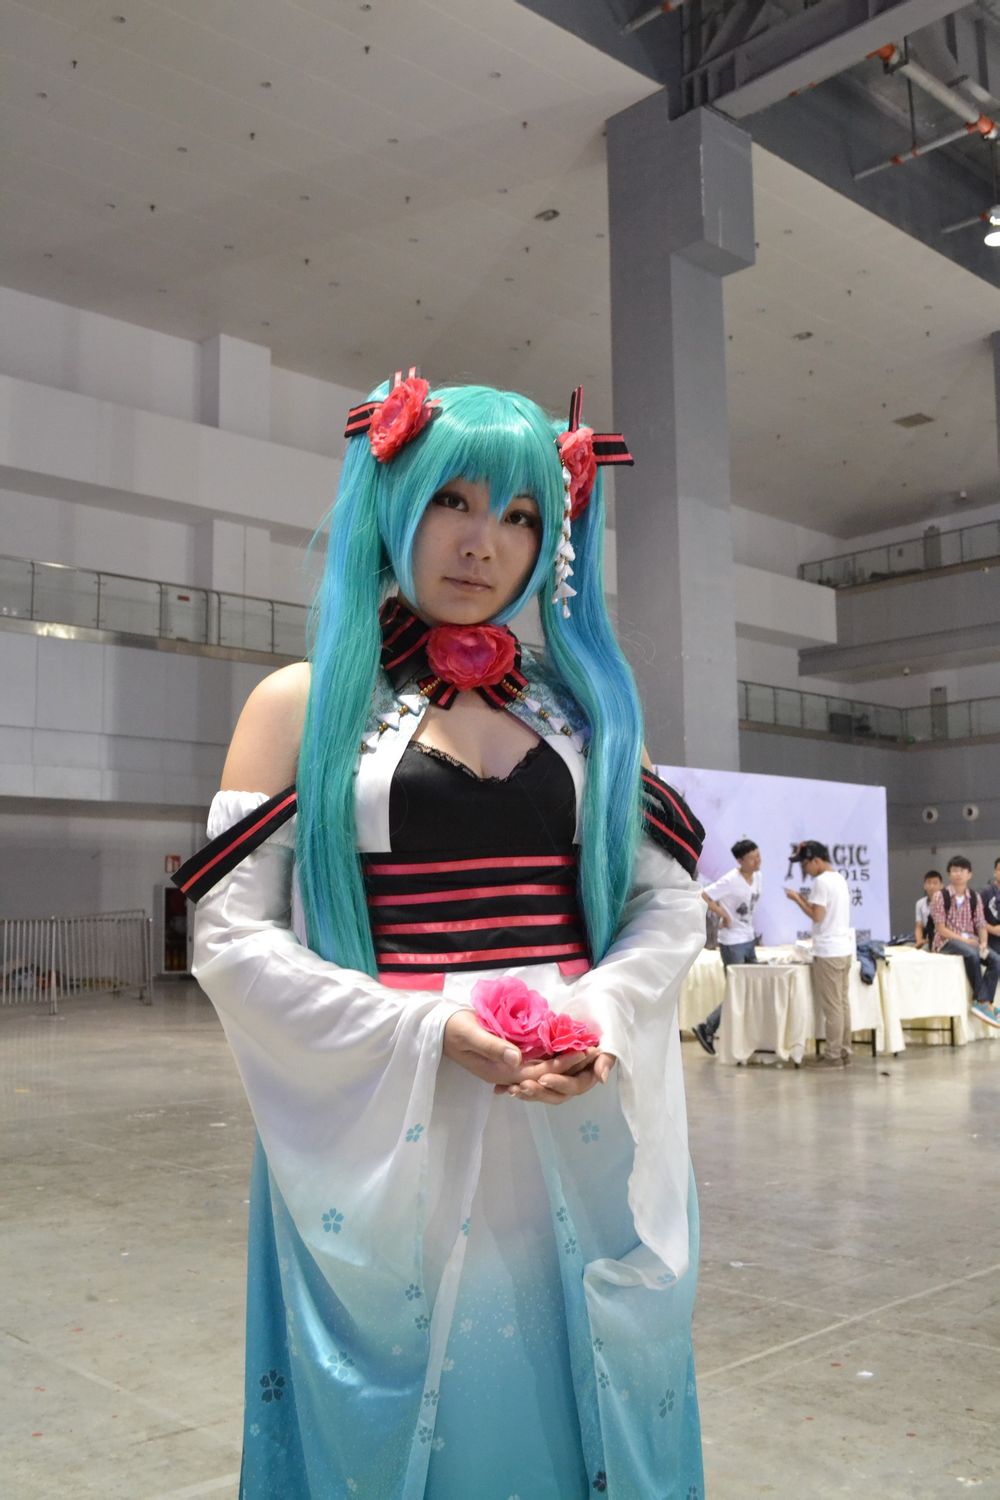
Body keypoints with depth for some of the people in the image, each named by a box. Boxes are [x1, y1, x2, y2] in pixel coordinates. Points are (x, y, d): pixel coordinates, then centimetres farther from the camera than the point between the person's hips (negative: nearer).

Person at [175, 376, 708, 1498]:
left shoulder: (585, 699, 10)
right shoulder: (308, 701, 1)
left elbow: (671, 902, 8)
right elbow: (233, 940, -6)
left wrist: (603, 1014, -12)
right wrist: (429, 1030, -16)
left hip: (584, 1136, 3)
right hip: (387, 1143, -2)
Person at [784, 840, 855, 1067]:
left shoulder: (821, 881, -13)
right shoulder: (839, 878, 15)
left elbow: (817, 916, -17)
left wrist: (797, 900, -6)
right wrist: (805, 899, 14)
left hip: (828, 952, -9)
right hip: (844, 948, 9)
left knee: (832, 1006, -6)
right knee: (843, 1002, 11)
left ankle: (833, 1056, -3)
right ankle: (844, 1051, 15)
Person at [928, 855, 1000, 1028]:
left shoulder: (975, 898, 8)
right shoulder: (941, 897, -5)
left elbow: (982, 926, 6)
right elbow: (941, 929, -10)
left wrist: (983, 943, -15)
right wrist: (965, 940, -19)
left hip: (970, 941, 5)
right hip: (947, 941, -5)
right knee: (972, 955, -36)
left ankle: (982, 1002, -25)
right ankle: (984, 1001, -25)